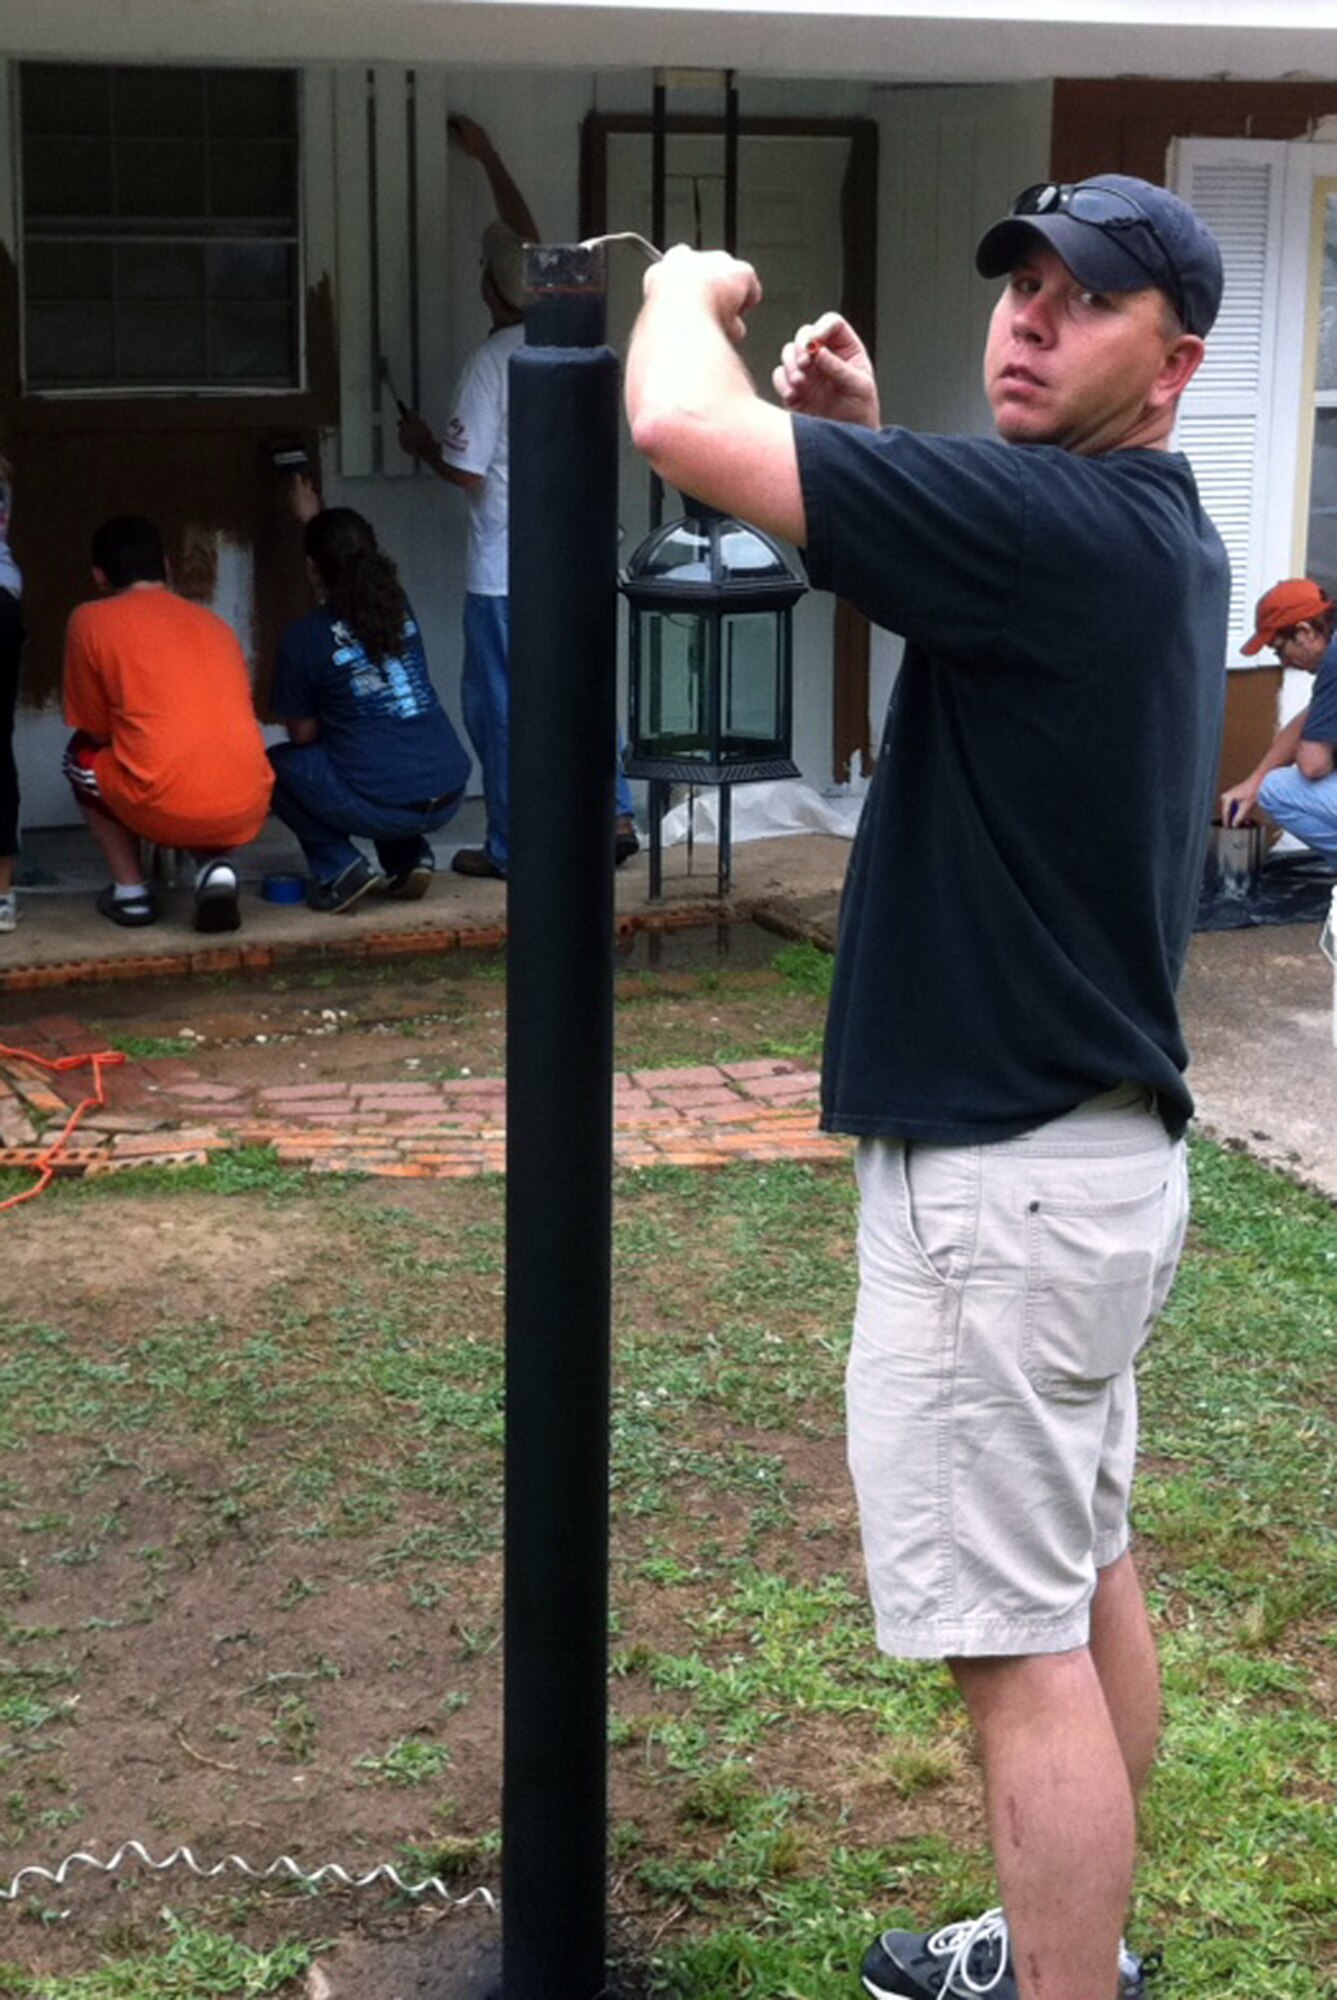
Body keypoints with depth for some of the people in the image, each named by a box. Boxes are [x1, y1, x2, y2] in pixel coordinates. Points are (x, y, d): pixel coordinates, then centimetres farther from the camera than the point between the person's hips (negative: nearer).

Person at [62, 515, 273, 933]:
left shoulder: (90, 620, 8)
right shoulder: (214, 623, 22)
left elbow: (97, 731, 17)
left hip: (165, 808, -3)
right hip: (247, 811, 3)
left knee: (81, 756, 28)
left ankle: (131, 892, 18)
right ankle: (215, 867, 8)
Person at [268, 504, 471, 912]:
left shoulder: (304, 638, -5)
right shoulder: (398, 608, 10)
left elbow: (303, 734, 6)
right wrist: (316, 518, 49)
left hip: (383, 808, -6)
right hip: (448, 798, 6)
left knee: (275, 766, 19)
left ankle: (340, 869, 4)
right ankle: (408, 856, 18)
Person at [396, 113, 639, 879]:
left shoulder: (493, 360, -16)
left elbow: (467, 471, -15)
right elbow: (532, 240, 18)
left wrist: (424, 443, 7)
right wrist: (490, 159, 28)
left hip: (506, 569, -6)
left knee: (500, 706, 4)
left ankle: (509, 846, 10)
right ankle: (615, 814, 14)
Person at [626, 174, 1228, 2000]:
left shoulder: (1056, 525, -22)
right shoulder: (1155, 538, 8)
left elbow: (687, 426, -26)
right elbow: (967, 587, 29)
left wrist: (690, 289, -4)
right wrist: (872, 439, 12)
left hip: (1002, 1178, -11)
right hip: (1103, 1142, 11)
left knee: (1019, 1641, -3)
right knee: (1084, 1577, 21)